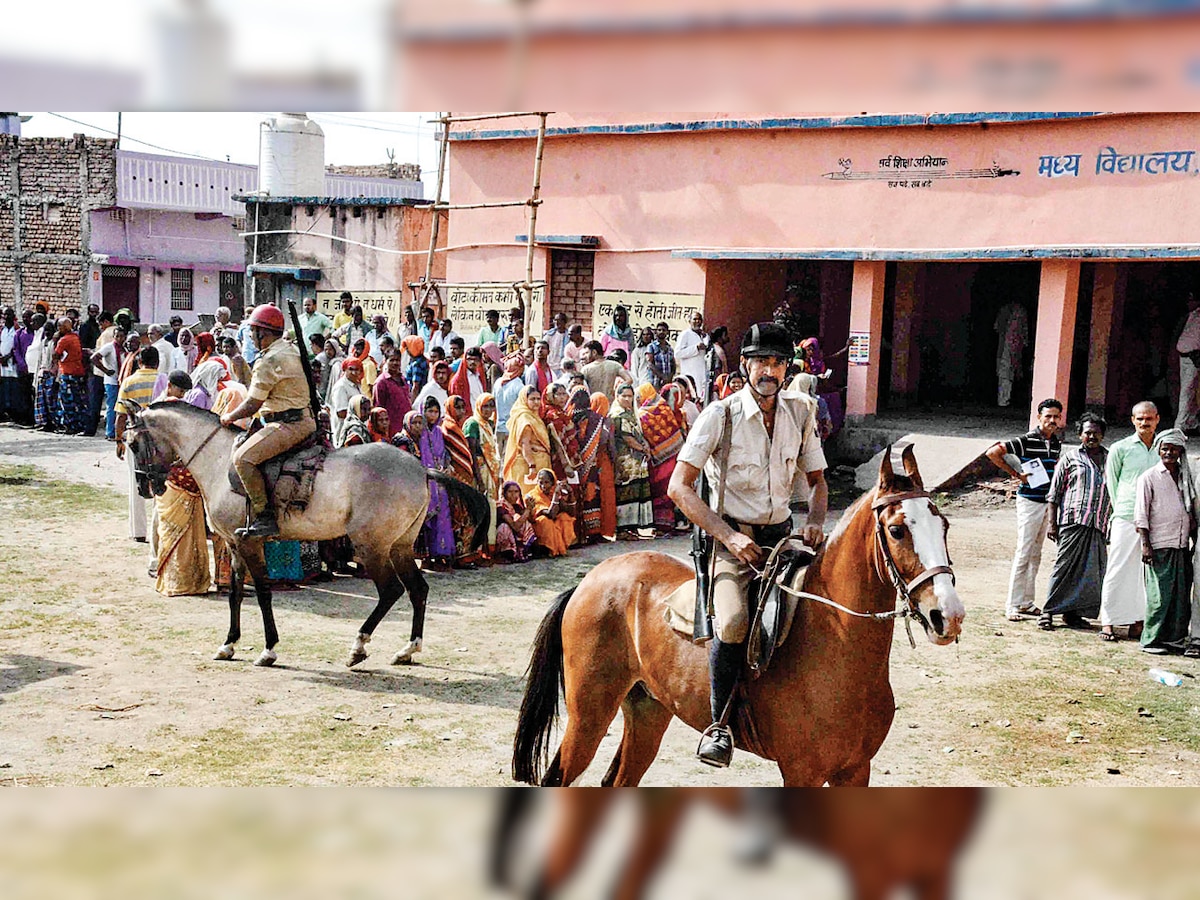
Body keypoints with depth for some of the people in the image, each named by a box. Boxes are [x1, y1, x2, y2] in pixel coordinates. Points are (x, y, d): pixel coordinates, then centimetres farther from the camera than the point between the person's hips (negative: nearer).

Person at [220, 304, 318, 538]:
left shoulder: (269, 361, -17)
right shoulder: (293, 350, 14)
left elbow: (252, 406, -14)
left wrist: (229, 417, 4)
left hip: (288, 425, -11)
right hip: (304, 419, 11)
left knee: (243, 457, -22)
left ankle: (265, 518, -24)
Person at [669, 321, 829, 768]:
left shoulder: (800, 411, 6)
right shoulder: (720, 415, -8)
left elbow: (817, 480, 16)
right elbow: (679, 486, -12)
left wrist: (815, 522, -5)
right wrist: (729, 536, -20)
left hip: (782, 534, 5)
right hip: (731, 535, -5)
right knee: (733, 622, -30)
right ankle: (719, 724, -13)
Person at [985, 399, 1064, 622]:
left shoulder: (1057, 444, 9)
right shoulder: (1026, 441, -12)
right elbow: (993, 452, -16)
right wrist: (1015, 473, -14)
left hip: (1048, 502, 7)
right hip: (1030, 501, -7)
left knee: (1036, 554, 11)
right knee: (1024, 552, -7)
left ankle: (1026, 601, 18)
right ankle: (1012, 604, -2)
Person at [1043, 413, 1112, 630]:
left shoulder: (1110, 459, 17)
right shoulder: (1070, 456, 7)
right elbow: (1054, 492, 5)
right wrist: (1052, 522, -3)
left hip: (1099, 525, 4)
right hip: (1073, 522, -4)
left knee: (1092, 571, 3)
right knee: (1065, 566, -6)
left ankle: (1072, 612, 12)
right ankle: (1048, 611, -2)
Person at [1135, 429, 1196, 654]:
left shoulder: (1185, 476, 14)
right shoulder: (1149, 477, -2)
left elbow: (1192, 511, 22)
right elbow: (1141, 514, -5)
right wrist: (1145, 544, -12)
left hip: (1182, 546, 5)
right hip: (1160, 546, -5)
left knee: (1182, 595, 5)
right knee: (1159, 596, -6)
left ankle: (1175, 639, 14)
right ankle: (1151, 641, 2)